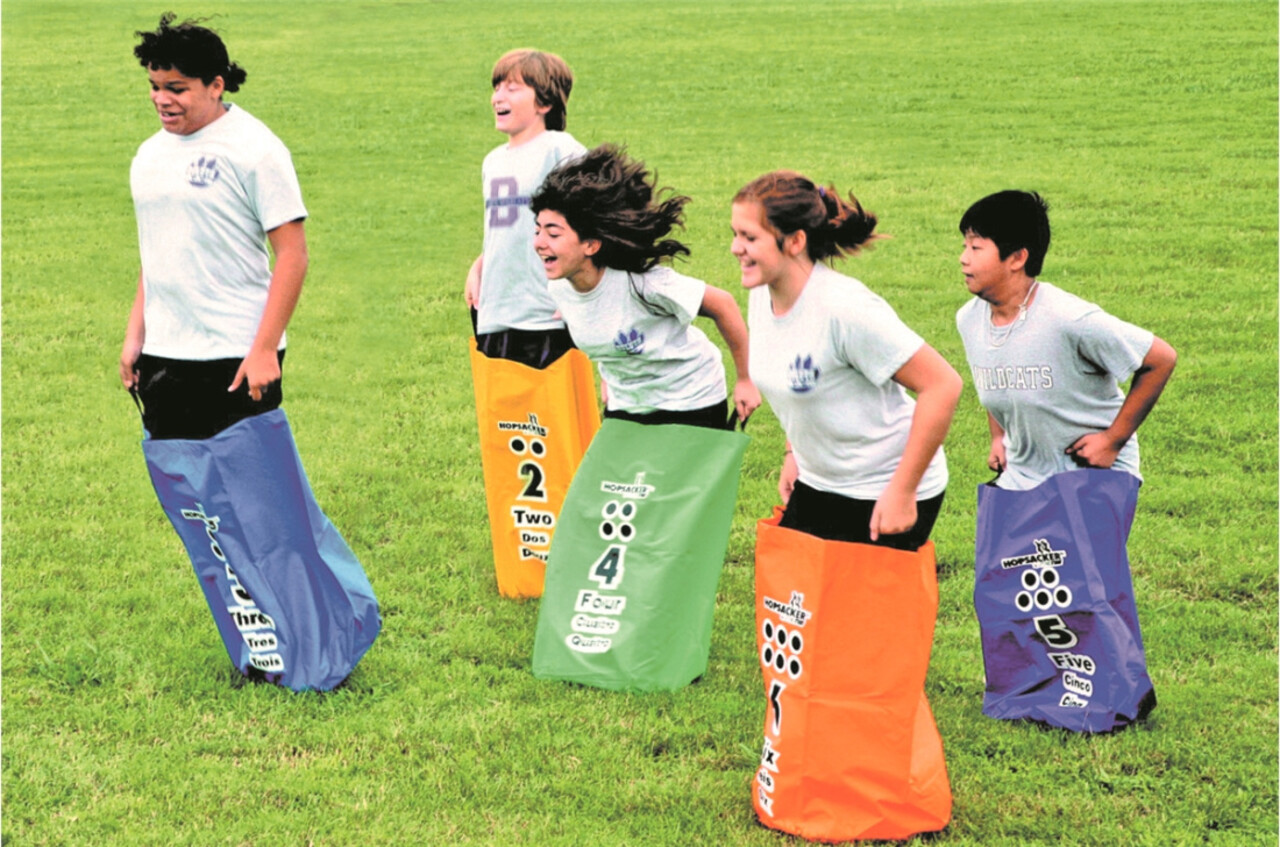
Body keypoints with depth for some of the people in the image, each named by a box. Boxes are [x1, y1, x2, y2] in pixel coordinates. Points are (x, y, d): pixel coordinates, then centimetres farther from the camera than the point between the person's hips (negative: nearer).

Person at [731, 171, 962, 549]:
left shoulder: (845, 308, -26)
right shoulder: (762, 298, -3)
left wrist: (902, 492, -23)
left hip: (882, 495, -7)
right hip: (817, 484, 8)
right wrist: (793, 452, 14)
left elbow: (942, 385, -25)